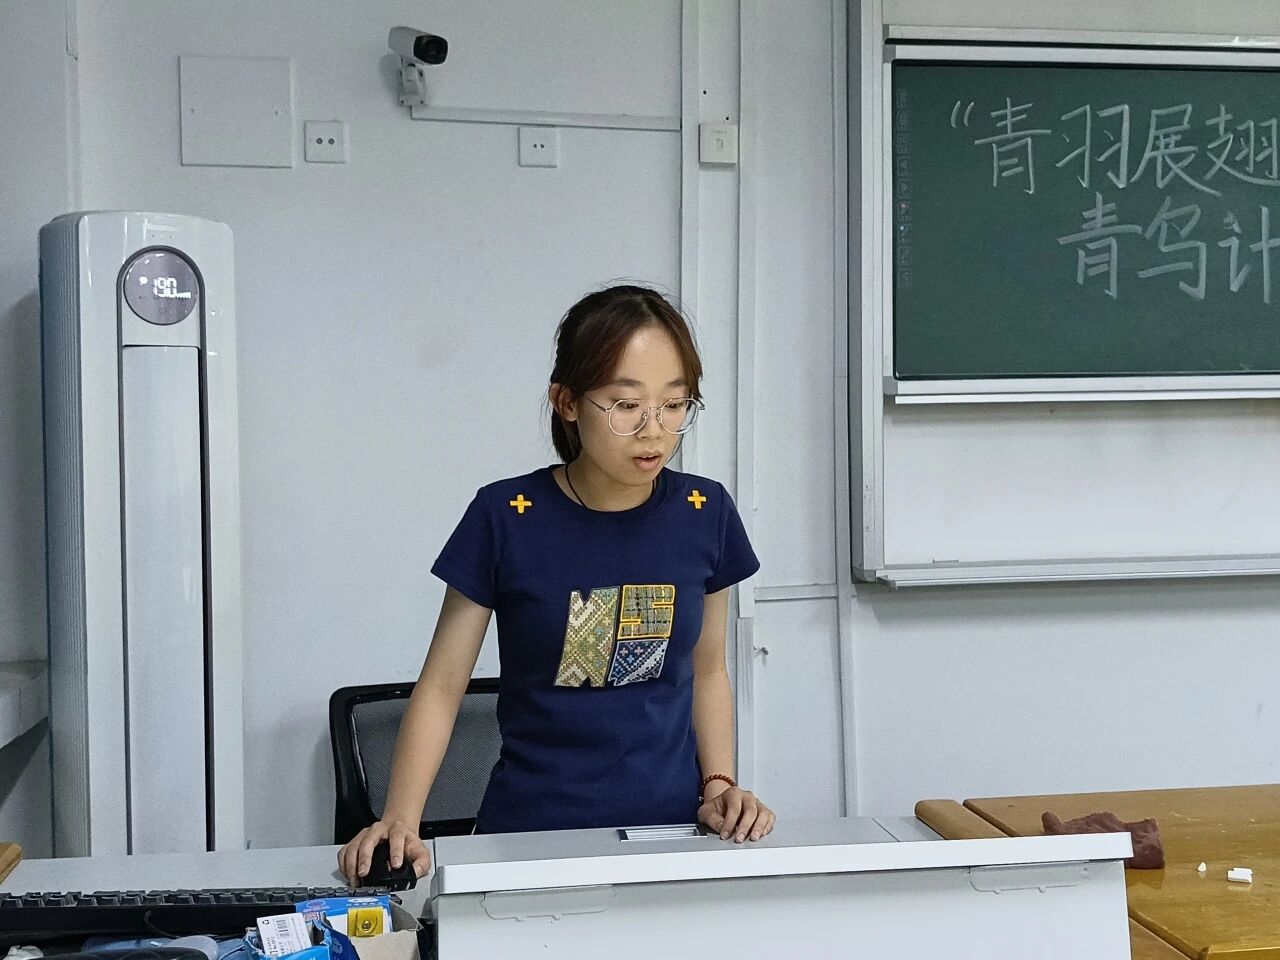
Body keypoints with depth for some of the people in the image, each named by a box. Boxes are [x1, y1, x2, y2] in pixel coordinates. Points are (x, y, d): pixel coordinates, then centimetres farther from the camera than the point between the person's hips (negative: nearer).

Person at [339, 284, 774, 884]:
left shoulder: (704, 514, 1)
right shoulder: (507, 519, -7)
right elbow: (442, 686, -2)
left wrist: (719, 786, -1)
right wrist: (400, 823, -14)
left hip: (672, 829, 2)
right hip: (532, 832, -2)